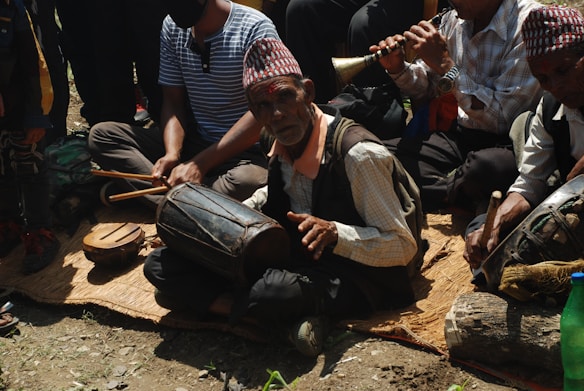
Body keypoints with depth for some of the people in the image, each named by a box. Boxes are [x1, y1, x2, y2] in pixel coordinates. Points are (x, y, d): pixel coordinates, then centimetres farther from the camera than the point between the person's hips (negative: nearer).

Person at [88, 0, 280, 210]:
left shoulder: (255, 28, -13)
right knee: (101, 134, -11)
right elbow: (173, 101, 6)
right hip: (191, 141, 6)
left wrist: (199, 164, -23)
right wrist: (172, 154, -15)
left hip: (241, 150, -6)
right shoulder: (172, 27, 4)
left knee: (246, 181, -40)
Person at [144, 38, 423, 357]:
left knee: (271, 291, -44)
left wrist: (334, 233, -30)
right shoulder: (283, 145, 1)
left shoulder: (358, 154, -21)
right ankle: (292, 319, -17)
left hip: (355, 275, -8)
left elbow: (403, 247, -16)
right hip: (293, 255, 9)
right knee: (160, 264, -7)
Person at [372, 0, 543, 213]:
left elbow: (503, 117, -23)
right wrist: (398, 68, -5)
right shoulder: (454, 19, 4)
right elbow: (425, 87, 17)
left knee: (487, 166, -39)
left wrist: (444, 64, -22)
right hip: (459, 135, 5)